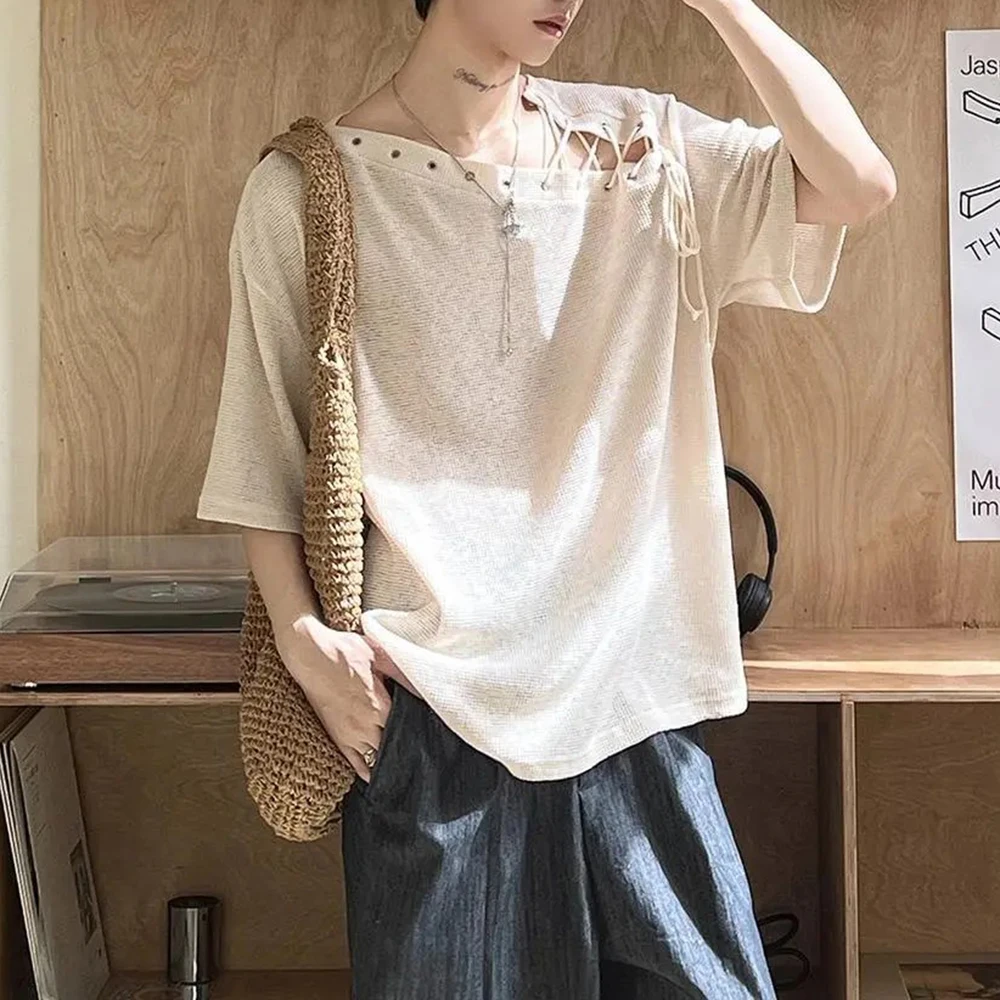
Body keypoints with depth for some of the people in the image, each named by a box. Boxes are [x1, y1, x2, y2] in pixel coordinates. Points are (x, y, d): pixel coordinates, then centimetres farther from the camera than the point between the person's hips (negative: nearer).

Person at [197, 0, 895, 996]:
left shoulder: (638, 144, 6)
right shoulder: (309, 185, -3)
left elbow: (857, 185, -5)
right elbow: (263, 445, 0)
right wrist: (303, 637, -9)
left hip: (626, 679, 3)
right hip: (429, 690, -2)